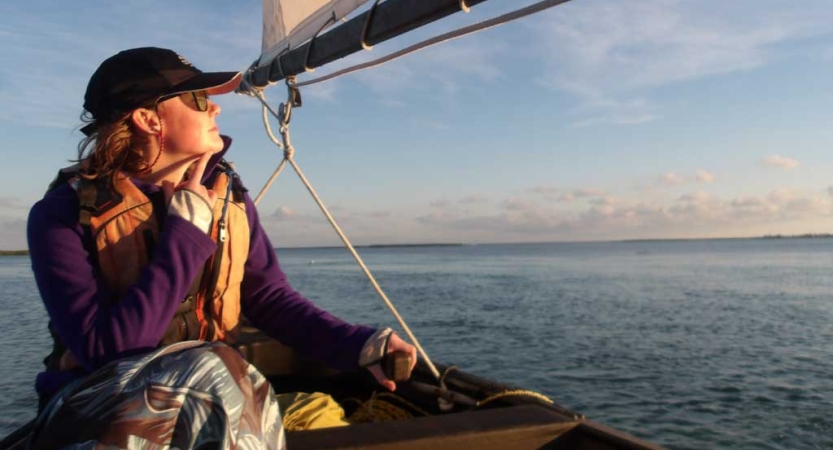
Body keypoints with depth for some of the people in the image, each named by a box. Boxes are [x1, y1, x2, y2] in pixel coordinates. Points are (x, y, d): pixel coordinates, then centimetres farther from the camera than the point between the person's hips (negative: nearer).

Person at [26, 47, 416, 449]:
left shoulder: (226, 193, 0)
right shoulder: (66, 212, -13)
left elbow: (270, 299, -1)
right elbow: (105, 349, -23)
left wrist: (360, 344, -17)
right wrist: (187, 230, -21)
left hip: (204, 388, 4)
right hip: (93, 403, -3)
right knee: (214, 371, -35)